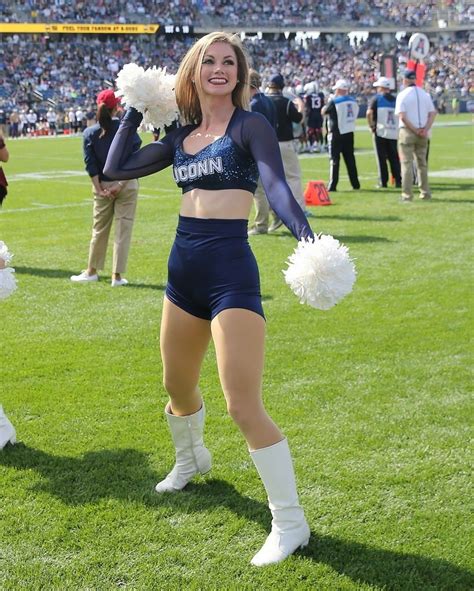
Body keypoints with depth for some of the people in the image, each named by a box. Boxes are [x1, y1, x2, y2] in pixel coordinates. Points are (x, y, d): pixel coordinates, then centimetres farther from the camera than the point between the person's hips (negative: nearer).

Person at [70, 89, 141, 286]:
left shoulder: (90, 133, 0)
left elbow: (90, 164, -4)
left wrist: (99, 188, -4)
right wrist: (120, 184, -12)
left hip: (102, 186, 2)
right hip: (126, 185, -2)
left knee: (99, 229, 15)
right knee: (123, 229, 4)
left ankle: (92, 271, 25)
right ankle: (117, 275, 5)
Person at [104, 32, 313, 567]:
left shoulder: (249, 125, -6)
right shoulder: (181, 136, 12)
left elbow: (276, 186, -22)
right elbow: (117, 168, 15)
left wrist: (305, 233, -40)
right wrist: (135, 112, 13)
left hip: (231, 270, -7)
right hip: (184, 269, 7)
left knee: (243, 405, -14)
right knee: (177, 385, 24)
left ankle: (290, 523, -2)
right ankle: (191, 458, 55)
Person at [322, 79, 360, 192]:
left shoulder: (334, 101, -13)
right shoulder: (353, 101, 5)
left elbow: (323, 111, 1)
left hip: (337, 134, -5)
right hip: (349, 133, 5)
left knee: (334, 159, -1)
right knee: (350, 158, 14)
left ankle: (332, 186, -3)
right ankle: (355, 183, 17)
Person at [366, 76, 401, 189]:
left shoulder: (377, 98, -4)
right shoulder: (395, 99, 9)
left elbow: (369, 113, -17)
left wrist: (371, 126, -6)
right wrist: (396, 126, 12)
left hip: (380, 132, -4)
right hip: (393, 132, 4)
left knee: (381, 158, 1)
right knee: (394, 158, 10)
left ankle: (383, 182, 1)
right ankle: (398, 181, 8)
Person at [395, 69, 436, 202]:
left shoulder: (403, 95, -6)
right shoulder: (425, 94, 9)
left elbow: (402, 117, -15)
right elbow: (433, 113, 2)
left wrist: (415, 130, -12)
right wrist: (425, 129, -8)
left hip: (407, 131, -5)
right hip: (423, 133, 5)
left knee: (406, 163, -3)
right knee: (422, 162, 14)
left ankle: (407, 194, -7)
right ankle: (425, 193, 15)